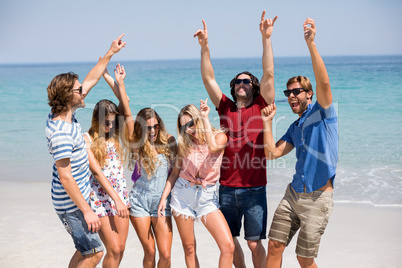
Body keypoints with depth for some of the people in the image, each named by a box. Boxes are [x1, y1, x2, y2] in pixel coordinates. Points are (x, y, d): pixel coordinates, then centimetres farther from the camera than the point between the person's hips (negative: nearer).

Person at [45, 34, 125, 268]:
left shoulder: (66, 115, 3)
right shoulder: (61, 132, -25)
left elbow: (91, 81, 12)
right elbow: (65, 177, -27)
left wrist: (110, 53, 14)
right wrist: (87, 211, -26)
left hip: (79, 196, 10)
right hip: (71, 204, -10)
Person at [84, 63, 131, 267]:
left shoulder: (115, 135, 6)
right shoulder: (87, 139, -9)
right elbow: (97, 172, -15)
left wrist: (118, 82, -7)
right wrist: (116, 199, -19)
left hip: (120, 194, 5)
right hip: (100, 198, -5)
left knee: (120, 249, 9)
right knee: (114, 249, -6)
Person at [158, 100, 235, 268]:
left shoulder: (220, 137, -3)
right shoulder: (184, 143, 7)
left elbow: (213, 147, -27)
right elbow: (175, 172, 10)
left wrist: (205, 118, -19)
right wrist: (164, 197, 2)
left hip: (207, 197, -2)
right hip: (182, 194, 2)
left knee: (228, 246, -13)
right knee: (189, 248, 5)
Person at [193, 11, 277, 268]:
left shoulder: (261, 107, 2)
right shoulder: (225, 107, 8)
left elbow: (268, 74, -7)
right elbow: (208, 78, 4)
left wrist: (266, 38, -13)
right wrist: (205, 46, -6)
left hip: (253, 188, -3)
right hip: (226, 188, 3)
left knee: (254, 242, 2)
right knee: (229, 239, 14)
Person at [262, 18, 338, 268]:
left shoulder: (323, 112, -3)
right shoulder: (294, 127, 16)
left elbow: (323, 82, -22)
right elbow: (273, 152, 8)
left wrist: (311, 43, -28)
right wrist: (267, 122, 4)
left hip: (317, 198, -6)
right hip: (293, 194, 6)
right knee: (275, 246, 4)